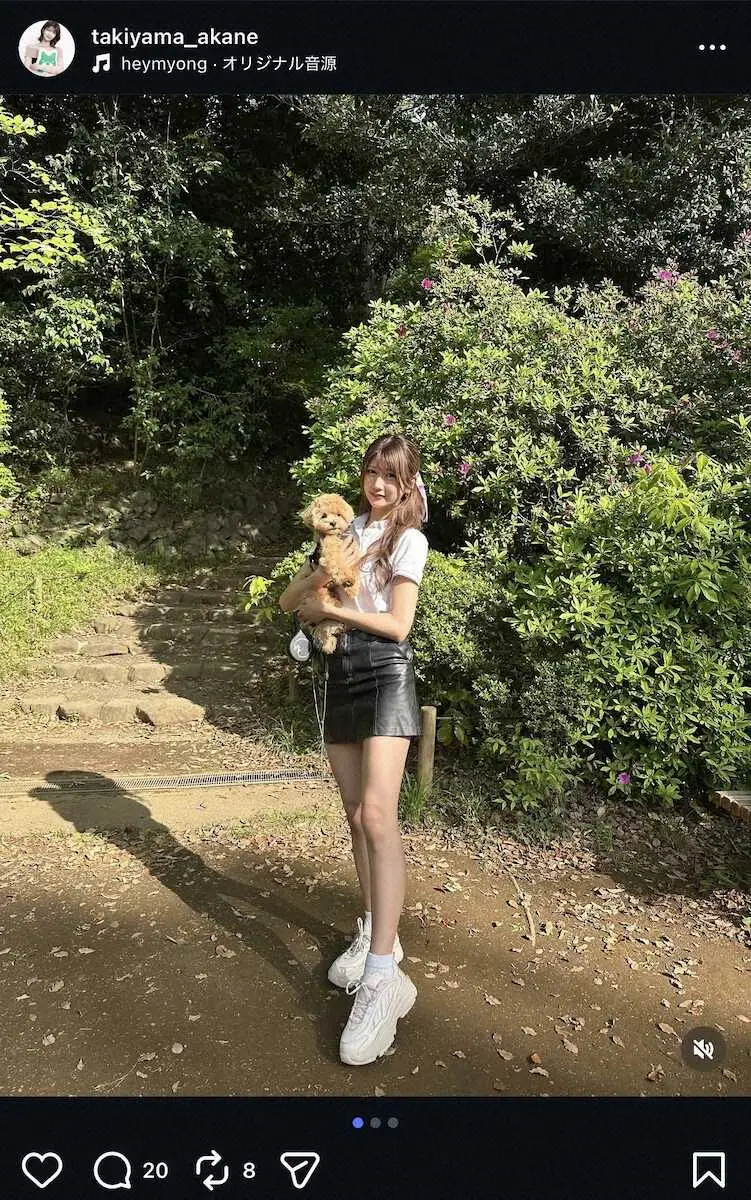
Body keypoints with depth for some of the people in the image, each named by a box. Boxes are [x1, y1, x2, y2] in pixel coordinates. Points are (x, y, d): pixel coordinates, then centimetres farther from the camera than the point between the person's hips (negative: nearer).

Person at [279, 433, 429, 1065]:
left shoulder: (409, 539, 1)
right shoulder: (348, 528, 18)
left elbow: (397, 622, -9)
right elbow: (289, 600, 12)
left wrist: (329, 607, -7)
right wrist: (322, 574, -7)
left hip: (385, 671, -6)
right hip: (341, 672, 6)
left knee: (378, 814, -18)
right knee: (356, 814, 9)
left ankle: (383, 974, -18)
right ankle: (377, 933, 23)